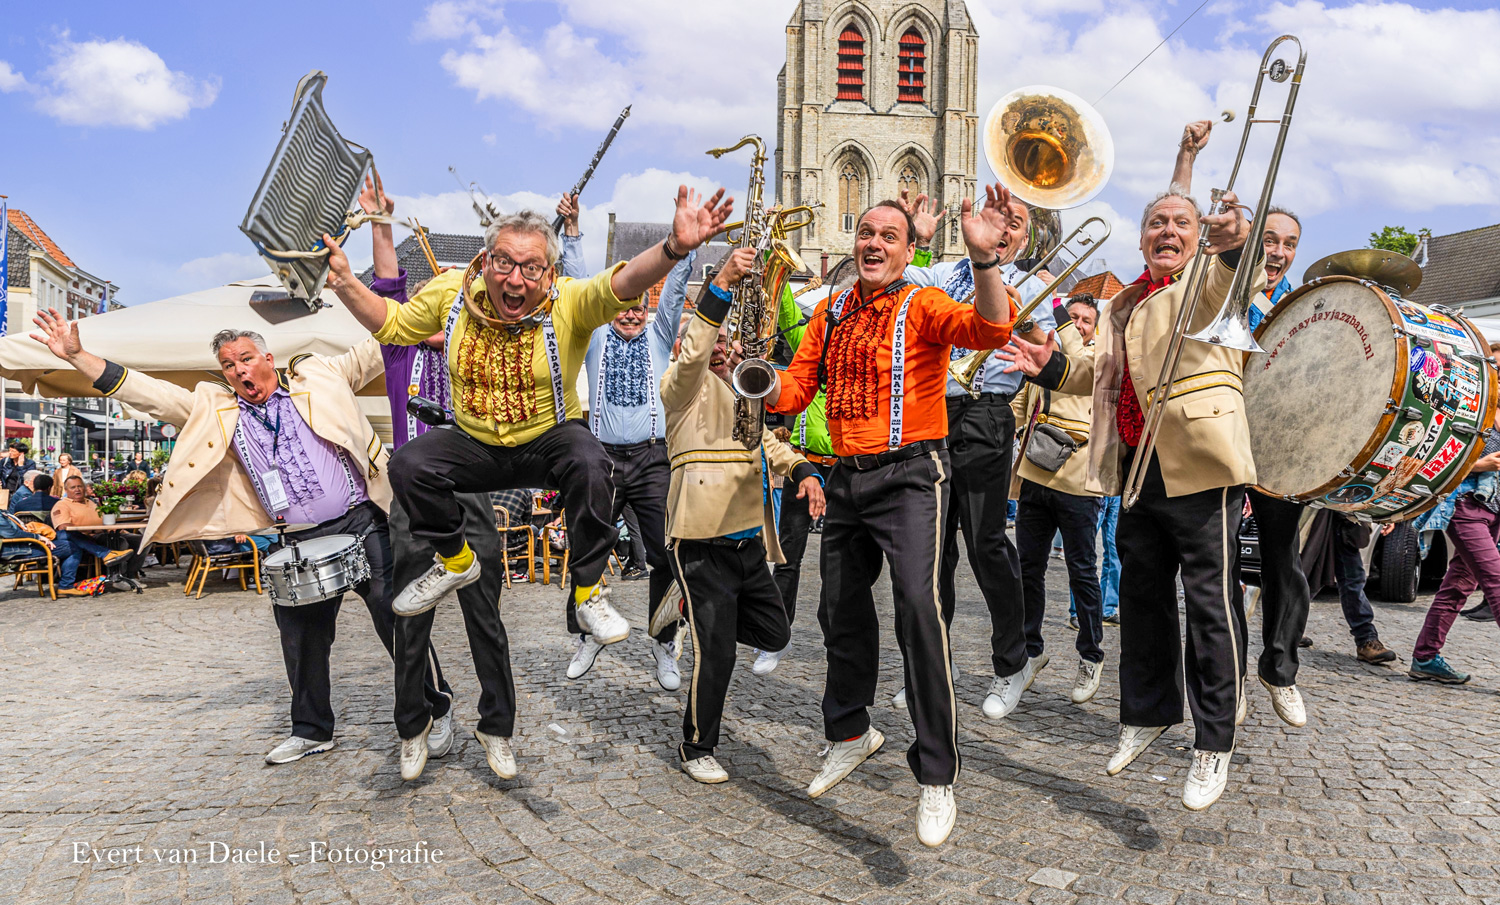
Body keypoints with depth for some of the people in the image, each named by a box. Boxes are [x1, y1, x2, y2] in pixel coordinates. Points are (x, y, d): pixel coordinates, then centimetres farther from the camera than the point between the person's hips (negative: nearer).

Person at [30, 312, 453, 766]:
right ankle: (312, 729, 31)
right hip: (303, 542, 4)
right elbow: (150, 394, 7)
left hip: (363, 524, -4)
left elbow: (374, 351, 7)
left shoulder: (316, 376, 4)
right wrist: (76, 355, 2)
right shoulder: (217, 410, 11)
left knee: (397, 614, -5)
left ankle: (438, 709, 10)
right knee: (301, 635, 12)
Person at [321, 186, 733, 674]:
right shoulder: (452, 293, -6)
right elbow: (390, 322, 9)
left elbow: (621, 284, -37)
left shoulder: (569, 302, -17)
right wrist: (343, 280, -8)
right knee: (407, 466, -20)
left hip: (550, 438, -3)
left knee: (590, 465, -34)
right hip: (474, 444, 3)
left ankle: (587, 594, -13)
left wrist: (674, 248, -57)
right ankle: (456, 561, 10)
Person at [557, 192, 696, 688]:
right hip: (603, 459, 1)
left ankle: (664, 648, 10)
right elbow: (580, 284, 7)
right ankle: (590, 636, 25)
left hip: (652, 460, 0)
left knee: (666, 557, -3)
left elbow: (676, 285, 6)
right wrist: (572, 232, -1)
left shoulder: (659, 336, 13)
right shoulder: (597, 336, 13)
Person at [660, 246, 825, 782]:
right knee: (717, 652, -3)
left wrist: (805, 473, -3)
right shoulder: (688, 388, 0)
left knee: (774, 634, 14)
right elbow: (692, 351, -20)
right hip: (703, 541, -7)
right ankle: (697, 749, 16)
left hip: (749, 540, 8)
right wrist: (722, 282, -28)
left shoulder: (743, 395, 23)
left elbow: (770, 445, 18)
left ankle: (702, 616, 36)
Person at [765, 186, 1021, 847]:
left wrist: (983, 258, -40)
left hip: (908, 474, -6)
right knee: (842, 612, 16)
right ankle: (851, 734, 39)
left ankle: (936, 776, -8)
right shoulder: (830, 313, 12)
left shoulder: (922, 306, -5)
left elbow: (990, 329, -24)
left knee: (918, 607, -20)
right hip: (846, 476, 6)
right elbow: (796, 388, 10)